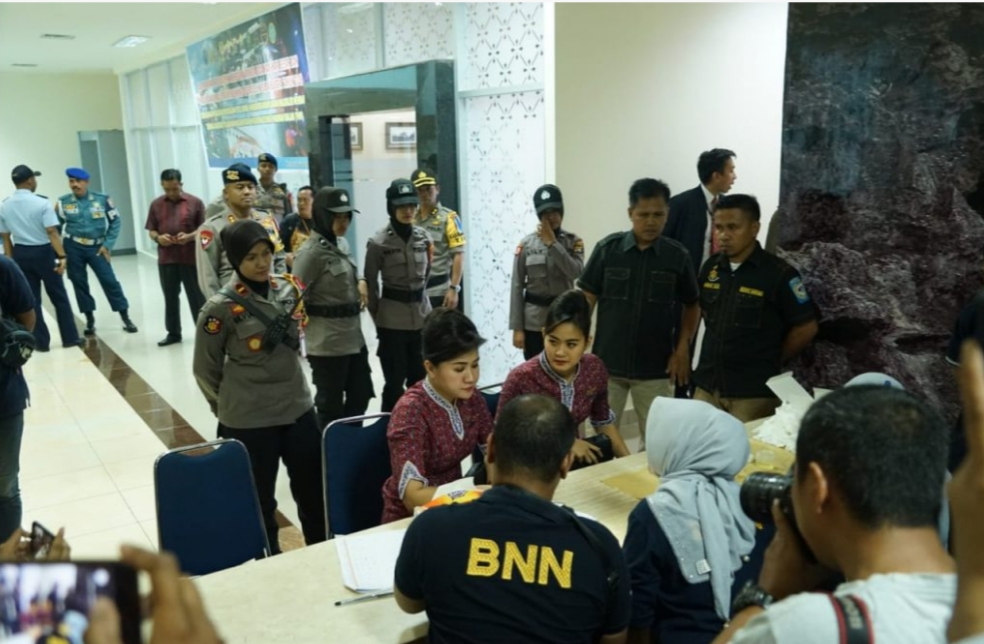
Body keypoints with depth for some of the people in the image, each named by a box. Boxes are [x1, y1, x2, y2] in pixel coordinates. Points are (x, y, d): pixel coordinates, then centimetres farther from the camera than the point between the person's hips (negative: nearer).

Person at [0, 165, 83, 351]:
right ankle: (70, 338, 12)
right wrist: (62, 256, -24)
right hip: (43, 252, -4)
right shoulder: (41, 203, -14)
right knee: (59, 297, 8)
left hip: (20, 254, 4)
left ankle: (41, 342, 14)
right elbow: (52, 232, -21)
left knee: (31, 299, 10)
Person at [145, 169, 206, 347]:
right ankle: (173, 333, 21)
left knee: (197, 297, 4)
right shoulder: (156, 204, 7)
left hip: (191, 258, -3)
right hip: (166, 259, 3)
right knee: (170, 297, 11)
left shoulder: (195, 202, -2)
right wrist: (158, 238, -12)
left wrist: (189, 237, -19)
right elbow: (151, 230, 10)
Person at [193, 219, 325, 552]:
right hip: (248, 421, -5)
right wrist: (231, 407, 6)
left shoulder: (288, 289, 0)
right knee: (259, 502, 12)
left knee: (315, 492, 15)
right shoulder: (221, 307, -15)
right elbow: (205, 370, -5)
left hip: (298, 408, 5)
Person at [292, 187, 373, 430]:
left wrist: (361, 282, 4)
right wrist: (314, 320, -7)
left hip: (353, 337, 9)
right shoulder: (310, 252, -16)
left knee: (361, 396, 17)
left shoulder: (339, 246, 11)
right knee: (331, 404, 5)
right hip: (327, 343, -9)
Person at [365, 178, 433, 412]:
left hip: (422, 315, 4)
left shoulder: (423, 236, 3)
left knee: (420, 379, 11)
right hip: (393, 319, -4)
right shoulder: (378, 242, -10)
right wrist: (377, 316, 4)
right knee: (395, 382, 3)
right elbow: (370, 284, -1)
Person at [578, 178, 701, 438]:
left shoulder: (677, 255, -2)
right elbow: (586, 299, 1)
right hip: (607, 363, 0)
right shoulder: (607, 248, -4)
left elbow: (692, 306, 8)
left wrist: (682, 348, -2)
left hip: (655, 368, 0)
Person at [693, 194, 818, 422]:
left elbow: (806, 328, -7)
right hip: (707, 386, 5)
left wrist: (769, 362, 1)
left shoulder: (779, 273, -12)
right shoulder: (710, 267, 4)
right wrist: (721, 351, 12)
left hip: (753, 392, -5)